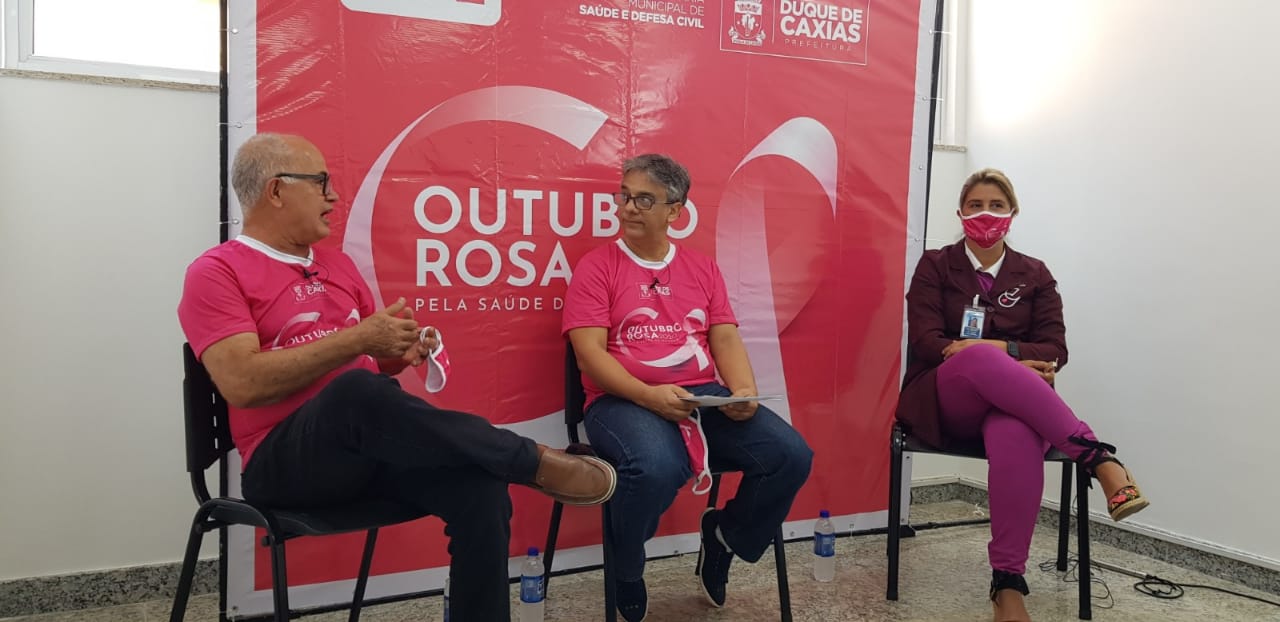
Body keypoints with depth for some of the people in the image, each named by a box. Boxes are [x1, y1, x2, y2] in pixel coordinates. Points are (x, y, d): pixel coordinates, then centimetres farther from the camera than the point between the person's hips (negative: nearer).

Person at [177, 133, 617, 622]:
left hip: (373, 445, 6)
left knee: (479, 485, -24)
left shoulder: (336, 263, 19)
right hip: (286, 458, -5)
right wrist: (357, 339, -17)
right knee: (356, 389, -38)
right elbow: (242, 383, -16)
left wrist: (400, 353, 2)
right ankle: (536, 461, -24)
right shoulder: (216, 272, -1)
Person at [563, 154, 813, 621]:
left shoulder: (702, 268, 16)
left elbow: (726, 339, 10)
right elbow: (589, 353, -7)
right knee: (656, 470, -38)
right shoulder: (596, 267, 2)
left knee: (791, 456, -16)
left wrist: (744, 392, -11)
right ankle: (627, 574, -3)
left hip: (705, 397, 5)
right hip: (624, 400, -4)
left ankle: (724, 538, 14)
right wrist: (649, 394, -21)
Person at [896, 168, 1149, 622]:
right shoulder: (935, 265, 9)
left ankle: (1007, 585, -36)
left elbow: (1054, 351, 4)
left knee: (1016, 437, -39)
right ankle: (1098, 457, -37)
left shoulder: (1035, 275, 14)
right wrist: (996, 355, -16)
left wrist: (991, 350, -15)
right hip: (945, 403, -1)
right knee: (981, 359, -39)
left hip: (1013, 403, 1)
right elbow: (926, 343, -3)